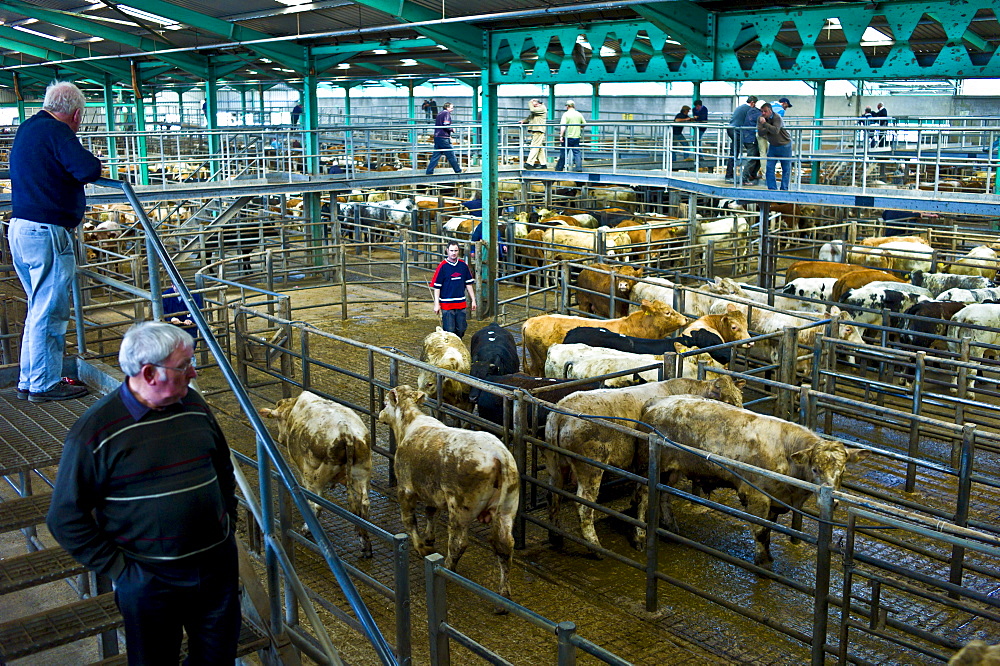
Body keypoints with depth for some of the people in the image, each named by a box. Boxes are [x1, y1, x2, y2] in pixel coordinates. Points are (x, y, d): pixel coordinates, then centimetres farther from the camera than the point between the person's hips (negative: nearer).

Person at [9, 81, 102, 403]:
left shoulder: (27, 128, 15)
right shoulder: (56, 131, -13)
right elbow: (89, 170, -22)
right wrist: (90, 161, 0)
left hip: (20, 228, 10)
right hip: (47, 233, -10)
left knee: (38, 309, 18)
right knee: (50, 313, -1)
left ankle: (28, 381, 25)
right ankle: (45, 384, 7)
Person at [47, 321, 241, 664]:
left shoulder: (194, 405, 0)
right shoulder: (95, 430, -16)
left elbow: (223, 470, 17)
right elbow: (65, 517, -11)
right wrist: (118, 569, -12)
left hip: (219, 567, 5)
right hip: (149, 581, -4)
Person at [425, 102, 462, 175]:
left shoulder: (439, 114, 20)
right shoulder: (447, 113, -7)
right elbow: (446, 125, -19)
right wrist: (452, 129, -1)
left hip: (437, 137, 8)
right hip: (444, 138, -8)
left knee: (436, 155, 6)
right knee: (451, 155, 1)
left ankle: (429, 171, 1)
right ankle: (458, 170, 8)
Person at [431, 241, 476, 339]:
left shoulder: (463, 265, 5)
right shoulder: (442, 266, -7)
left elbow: (468, 284, 15)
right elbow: (436, 287, -5)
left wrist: (473, 300, 14)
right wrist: (436, 304, -9)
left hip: (461, 304, 4)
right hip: (446, 305, -4)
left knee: (461, 329, 10)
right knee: (449, 331, -2)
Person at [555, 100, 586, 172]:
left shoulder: (566, 114, -8)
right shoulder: (579, 114, 7)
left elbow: (563, 126, -17)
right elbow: (584, 124, 14)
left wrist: (561, 135, -16)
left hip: (567, 136, -4)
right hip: (577, 136, 4)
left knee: (563, 153, 4)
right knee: (577, 152, 7)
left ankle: (559, 168, 12)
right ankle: (579, 167, -2)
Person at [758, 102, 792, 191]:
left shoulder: (777, 118, -22)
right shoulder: (760, 119, -5)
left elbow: (775, 130, -37)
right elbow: (760, 132, -16)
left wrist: (765, 124, -35)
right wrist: (768, 128, -29)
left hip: (784, 146, -5)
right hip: (772, 146, 5)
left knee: (786, 169, 1)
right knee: (769, 168, -3)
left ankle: (784, 189, 8)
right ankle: (772, 188, 3)